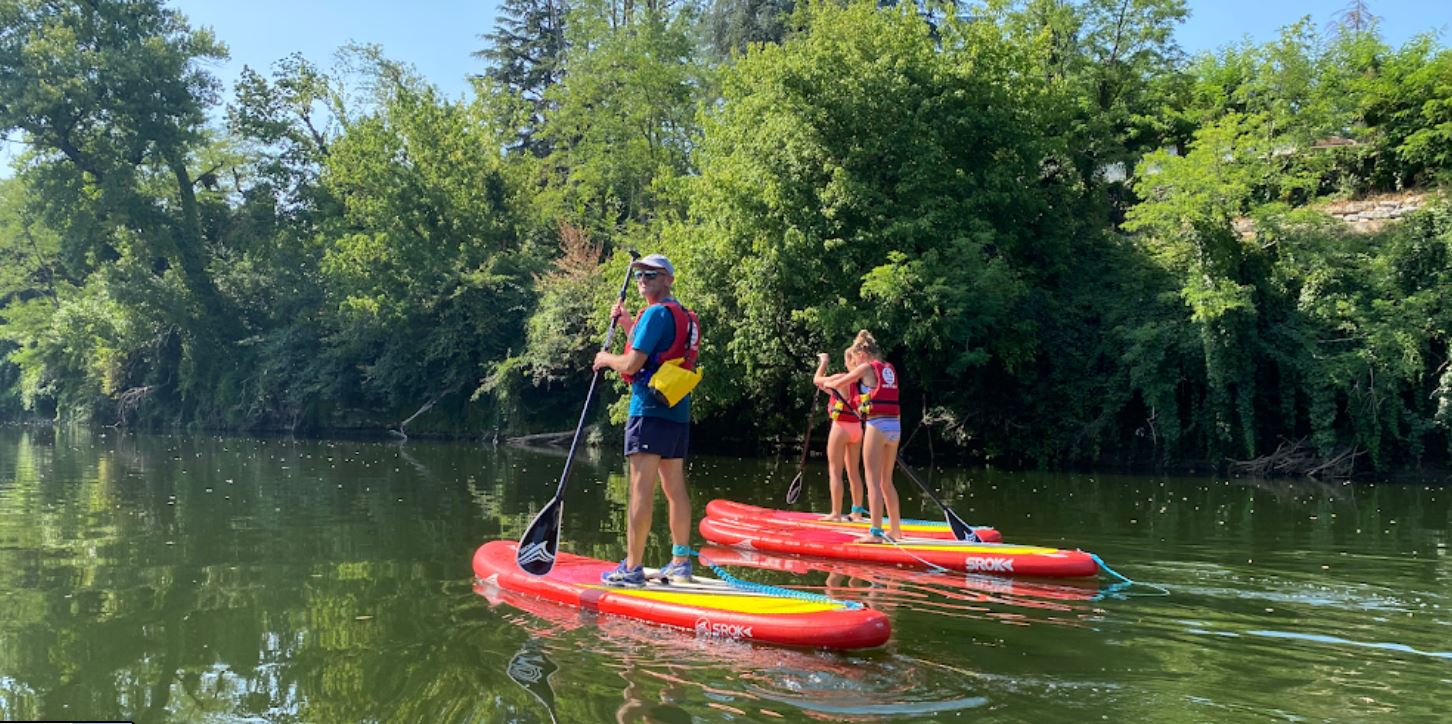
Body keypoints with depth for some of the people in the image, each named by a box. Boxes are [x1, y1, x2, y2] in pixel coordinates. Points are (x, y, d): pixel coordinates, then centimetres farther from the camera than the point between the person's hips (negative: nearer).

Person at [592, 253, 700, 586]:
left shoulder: (656, 313, -10)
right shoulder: (682, 315, 18)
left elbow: (632, 364, -15)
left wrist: (606, 359, 4)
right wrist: (629, 327, 23)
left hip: (650, 410, -9)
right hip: (678, 412, 9)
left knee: (641, 490, -8)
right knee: (675, 489, 11)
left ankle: (632, 569, -7)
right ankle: (680, 563, 17)